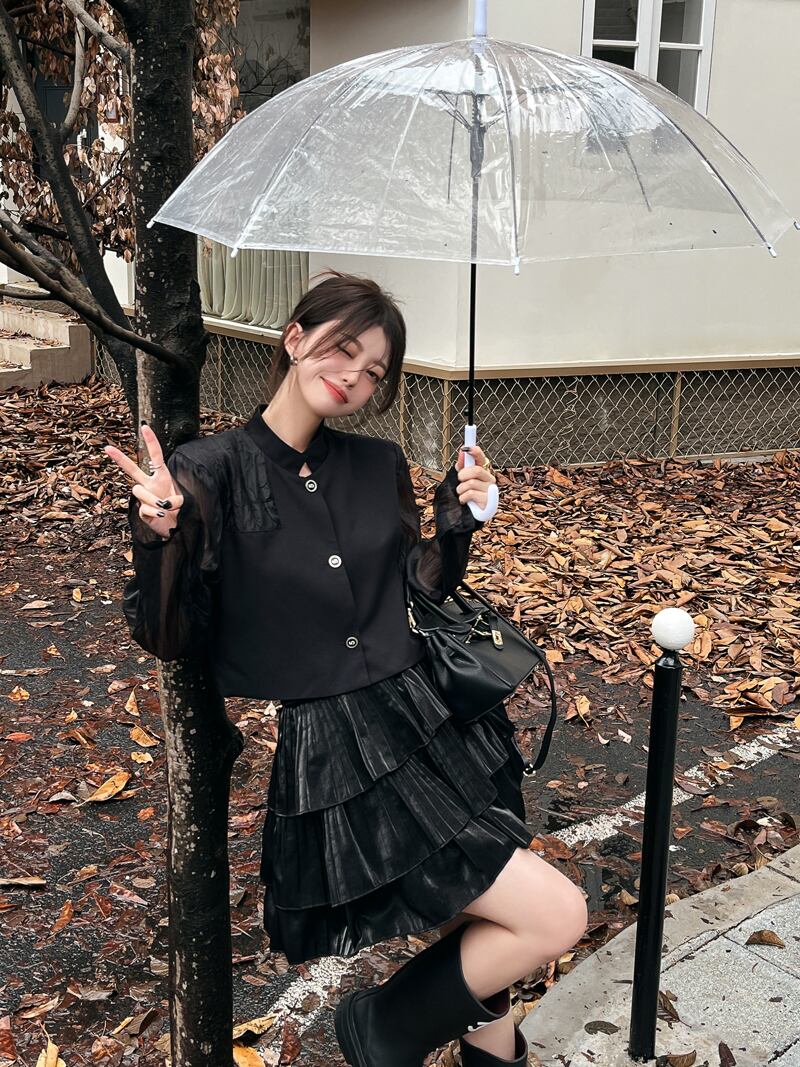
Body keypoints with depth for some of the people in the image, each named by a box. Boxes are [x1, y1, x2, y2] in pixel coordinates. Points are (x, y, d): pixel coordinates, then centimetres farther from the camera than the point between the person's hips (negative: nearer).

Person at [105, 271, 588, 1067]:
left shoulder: (378, 466, 6)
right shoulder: (210, 474, -8)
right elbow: (169, 638, -6)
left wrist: (459, 519, 0)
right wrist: (160, 536, -23)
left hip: (422, 725, 6)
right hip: (330, 763, -6)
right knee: (554, 916, -9)